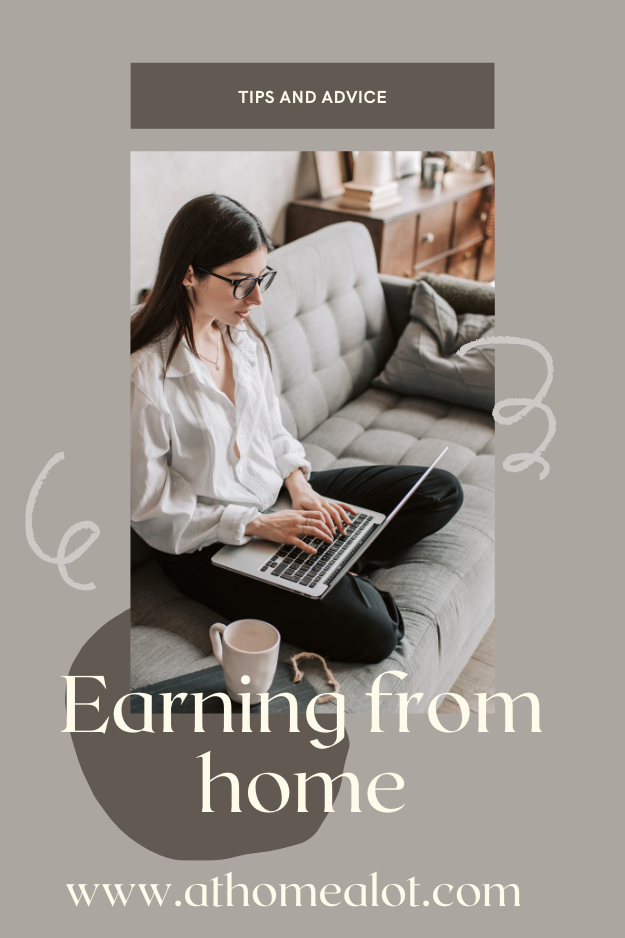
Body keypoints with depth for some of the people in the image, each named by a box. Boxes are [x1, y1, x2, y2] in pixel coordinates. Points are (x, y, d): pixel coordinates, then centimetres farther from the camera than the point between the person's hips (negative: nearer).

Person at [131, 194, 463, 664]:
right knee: (370, 632, -25)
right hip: (208, 546, -8)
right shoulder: (145, 375, -23)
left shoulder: (244, 335, 0)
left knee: (441, 491, 5)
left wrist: (300, 487, -7)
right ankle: (336, 577, 4)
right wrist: (257, 525, -21)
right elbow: (149, 508, -17)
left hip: (275, 495, 8)